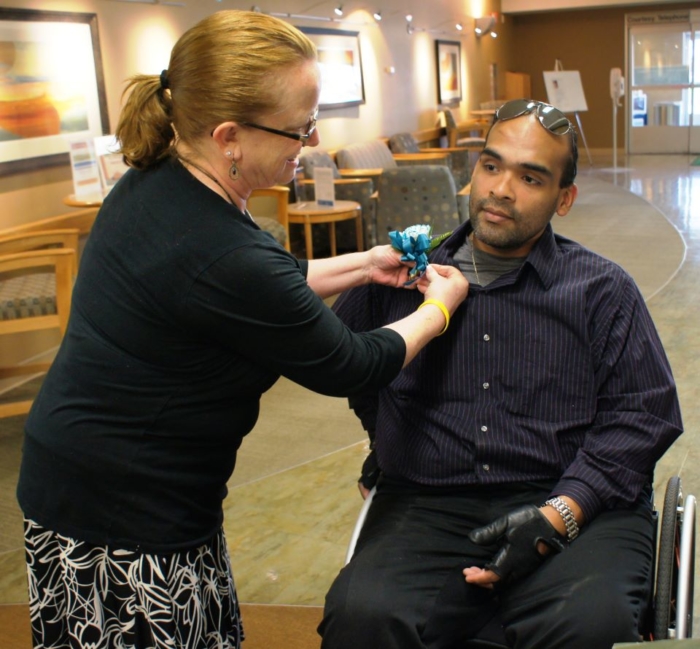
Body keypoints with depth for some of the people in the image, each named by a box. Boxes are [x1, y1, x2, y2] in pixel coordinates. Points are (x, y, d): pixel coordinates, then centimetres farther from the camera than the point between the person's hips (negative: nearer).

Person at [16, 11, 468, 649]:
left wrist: (361, 265, 16)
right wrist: (439, 308, 2)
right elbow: (346, 367, -14)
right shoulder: (222, 255, -30)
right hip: (127, 524, -9)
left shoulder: (152, 183, -3)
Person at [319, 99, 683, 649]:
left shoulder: (602, 289, 10)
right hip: (425, 506, 1)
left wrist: (558, 516, -11)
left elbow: (642, 415, 2)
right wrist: (387, 441, 19)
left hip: (575, 505, 0)